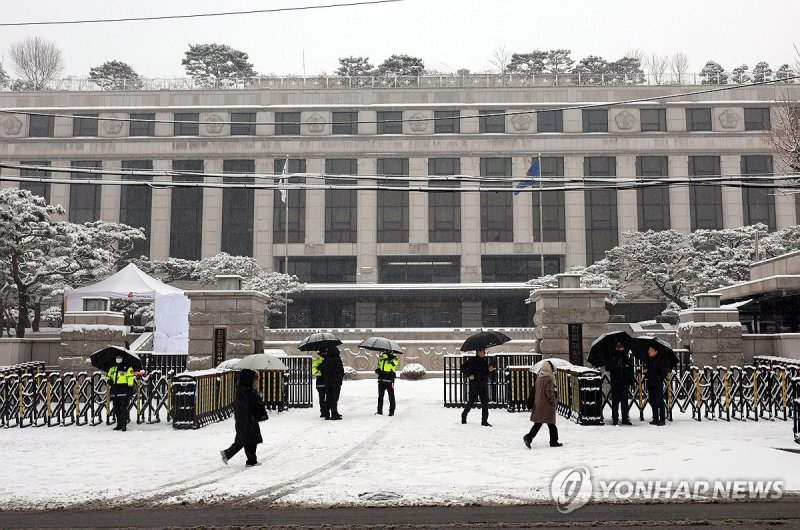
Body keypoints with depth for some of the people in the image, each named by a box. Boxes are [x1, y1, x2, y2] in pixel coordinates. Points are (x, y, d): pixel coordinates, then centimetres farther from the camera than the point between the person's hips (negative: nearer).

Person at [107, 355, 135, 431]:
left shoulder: (127, 369, 0)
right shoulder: (112, 369, 17)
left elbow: (130, 380, -5)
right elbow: (108, 376, 27)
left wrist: (130, 389, -12)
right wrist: (109, 380, 4)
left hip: (123, 392, -6)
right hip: (114, 392, 6)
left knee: (123, 409, -10)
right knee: (117, 410, 10)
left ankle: (124, 425, -9)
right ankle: (119, 424, 19)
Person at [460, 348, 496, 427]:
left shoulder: (485, 360, 8)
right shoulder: (472, 361, -8)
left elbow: (486, 373, 15)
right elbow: (463, 368, -3)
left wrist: (489, 370, -5)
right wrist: (469, 375, -13)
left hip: (484, 385, 4)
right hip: (474, 385, -4)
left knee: (485, 402, -1)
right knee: (471, 402, 3)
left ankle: (484, 421, 5)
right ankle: (464, 414, 29)